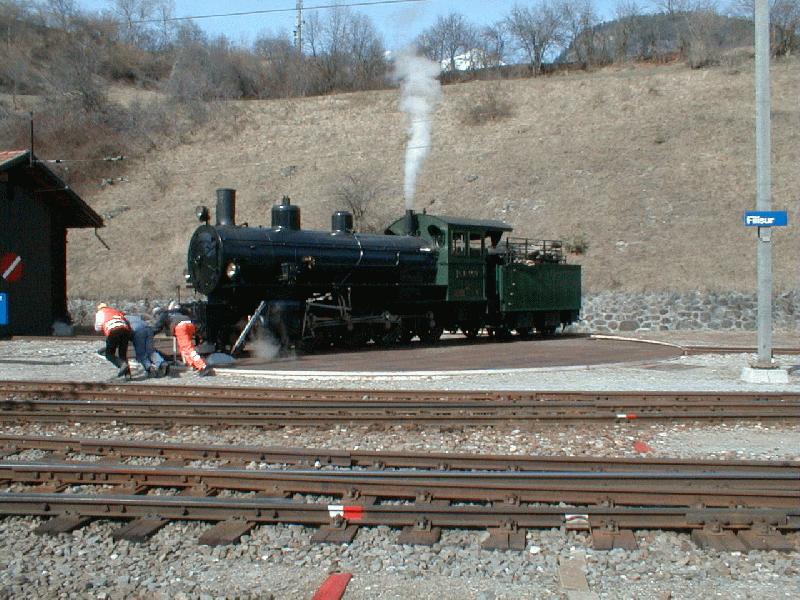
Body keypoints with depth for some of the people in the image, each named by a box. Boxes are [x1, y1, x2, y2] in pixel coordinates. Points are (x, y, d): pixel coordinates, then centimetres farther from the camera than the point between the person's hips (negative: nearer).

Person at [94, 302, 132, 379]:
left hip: (113, 332, -4)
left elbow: (97, 328, 24)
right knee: (123, 353, 15)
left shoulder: (100, 313, 26)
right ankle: (127, 373, 3)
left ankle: (122, 364, -19)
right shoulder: (116, 311, 36)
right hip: (125, 330, 4)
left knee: (109, 354, 7)